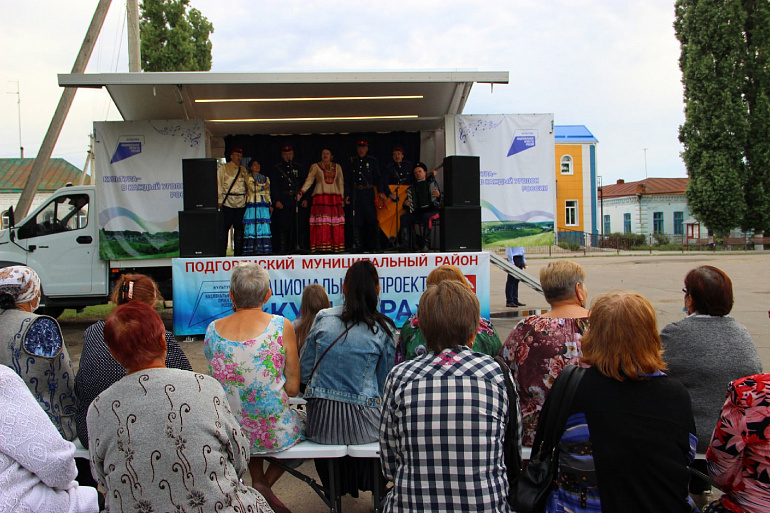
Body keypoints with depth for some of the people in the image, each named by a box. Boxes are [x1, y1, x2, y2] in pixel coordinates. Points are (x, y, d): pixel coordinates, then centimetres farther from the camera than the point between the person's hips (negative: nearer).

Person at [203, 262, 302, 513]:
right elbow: (293, 388, -9)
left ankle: (257, 482, 26)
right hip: (274, 433, -3)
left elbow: (216, 382, 10)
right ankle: (266, 485, 19)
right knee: (305, 419, 30)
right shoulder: (281, 326, -14)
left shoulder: (213, 329, -6)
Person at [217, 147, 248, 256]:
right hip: (227, 202, -4)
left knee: (239, 228, 4)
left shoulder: (243, 169, 18)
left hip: (241, 202, 4)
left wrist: (246, 200, 11)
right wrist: (219, 200, -5)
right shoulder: (223, 168, 6)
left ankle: (238, 253, 10)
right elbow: (219, 185, 2)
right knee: (224, 227, -6)